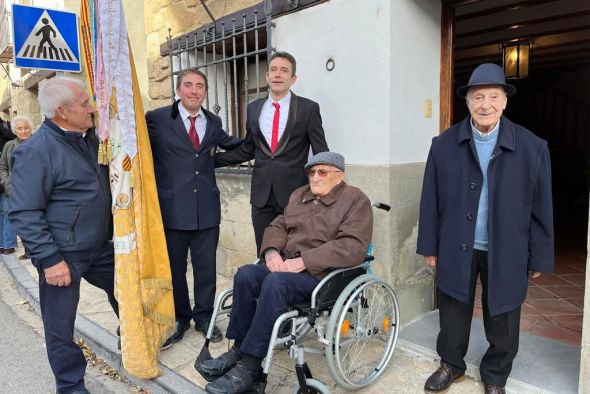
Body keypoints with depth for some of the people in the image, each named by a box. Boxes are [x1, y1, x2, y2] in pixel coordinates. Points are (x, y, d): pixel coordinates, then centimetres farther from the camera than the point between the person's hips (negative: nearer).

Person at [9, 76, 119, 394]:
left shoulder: (91, 138, 6)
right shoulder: (36, 151, -18)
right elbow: (24, 213, -18)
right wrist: (49, 259, -20)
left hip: (101, 247, 7)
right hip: (63, 255, -7)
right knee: (61, 325, 7)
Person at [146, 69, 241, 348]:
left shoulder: (213, 122, 10)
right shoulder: (157, 119, -4)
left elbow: (230, 144, 25)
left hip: (206, 208, 3)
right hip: (172, 207, -3)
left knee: (206, 267, 11)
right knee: (174, 268, 12)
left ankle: (203, 316, 30)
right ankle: (179, 318, 32)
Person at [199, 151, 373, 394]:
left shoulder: (356, 200, -2)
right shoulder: (299, 195, 19)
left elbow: (353, 247, -15)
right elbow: (277, 226, 18)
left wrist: (302, 261, -21)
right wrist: (272, 251, -6)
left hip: (322, 275, -6)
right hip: (285, 266, 6)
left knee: (274, 283, -32)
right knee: (245, 274, -20)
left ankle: (250, 367, -23)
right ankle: (239, 349, -10)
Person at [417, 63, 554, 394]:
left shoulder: (532, 147, -6)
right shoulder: (444, 144, -4)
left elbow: (542, 207, -2)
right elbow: (431, 200, -1)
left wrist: (540, 257, 0)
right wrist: (430, 245, 1)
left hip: (506, 252, 0)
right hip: (456, 249, 1)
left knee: (502, 321, 15)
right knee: (453, 314, 17)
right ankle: (452, 365, 40)